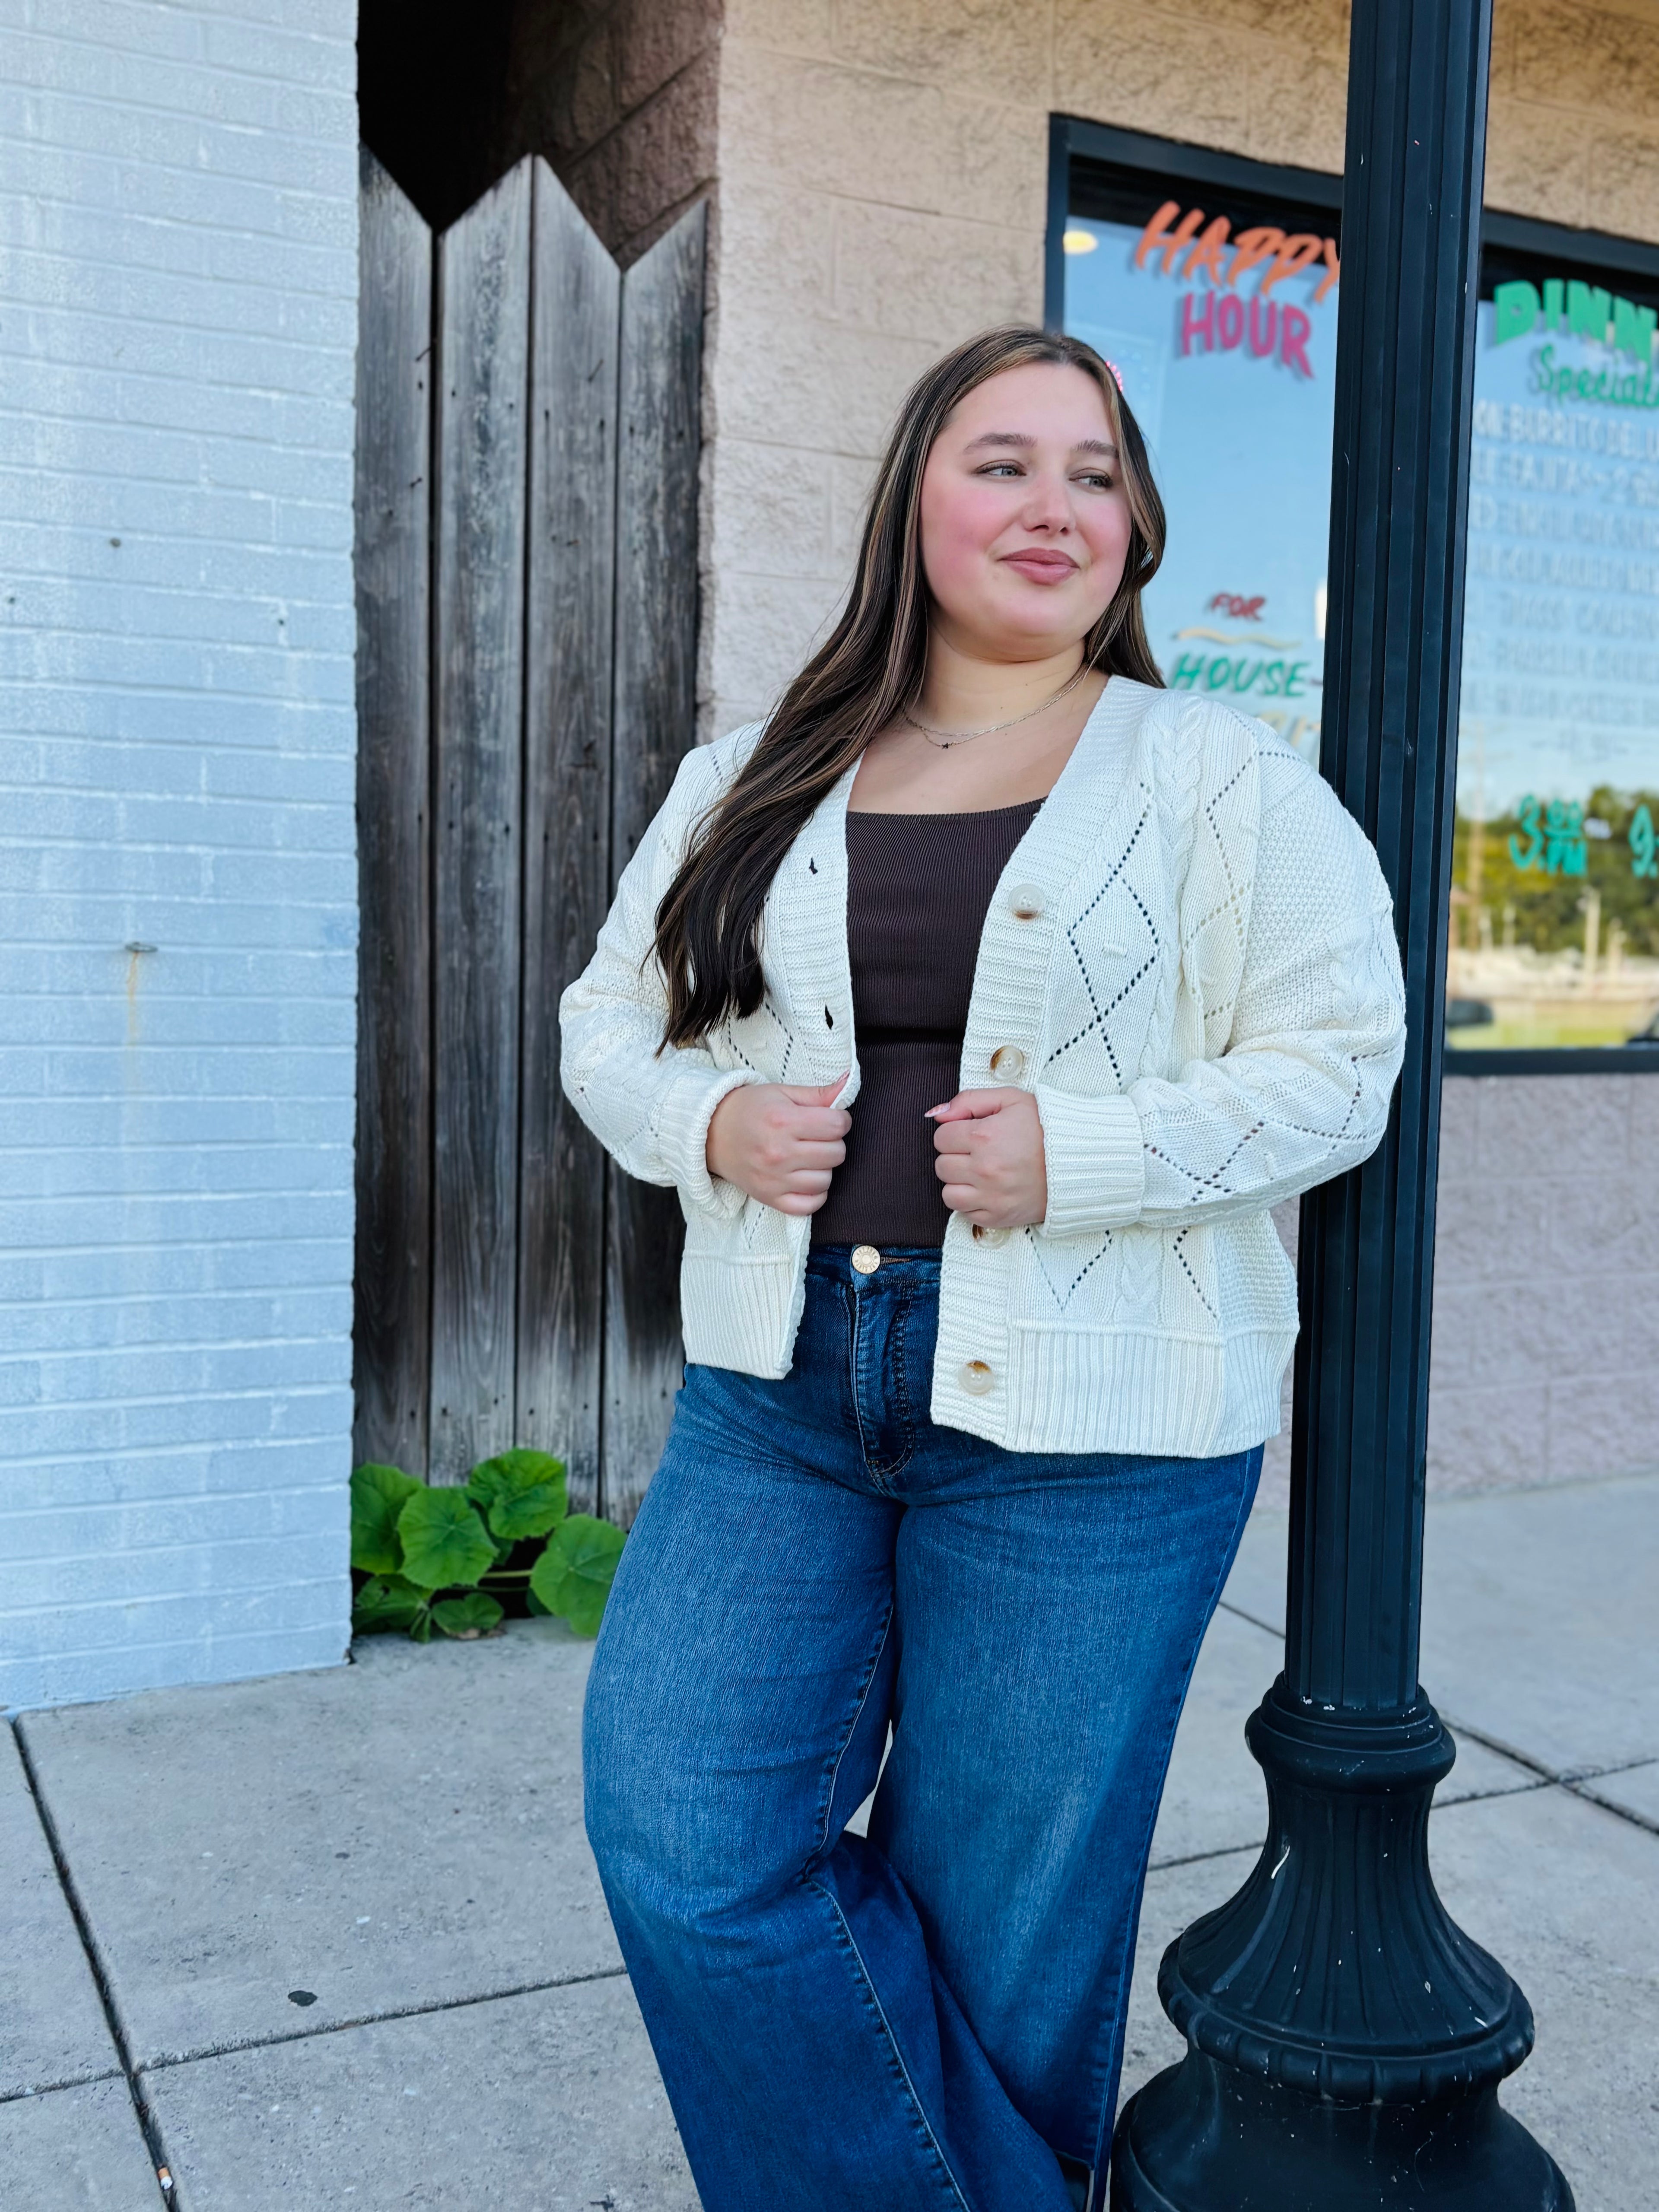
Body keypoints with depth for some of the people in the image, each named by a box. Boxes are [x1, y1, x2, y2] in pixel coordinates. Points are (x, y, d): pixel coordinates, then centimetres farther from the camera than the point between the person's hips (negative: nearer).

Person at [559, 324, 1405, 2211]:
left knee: (999, 1922, 7)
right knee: (684, 1849, -4)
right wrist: (709, 1120, -6)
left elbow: (1334, 1062, -3)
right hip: (777, 1400, 4)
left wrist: (1080, 1157, -16)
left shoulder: (1222, 784, 1)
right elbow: (609, 1018, 16)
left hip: (1080, 1434, -3)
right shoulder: (754, 779, 11)